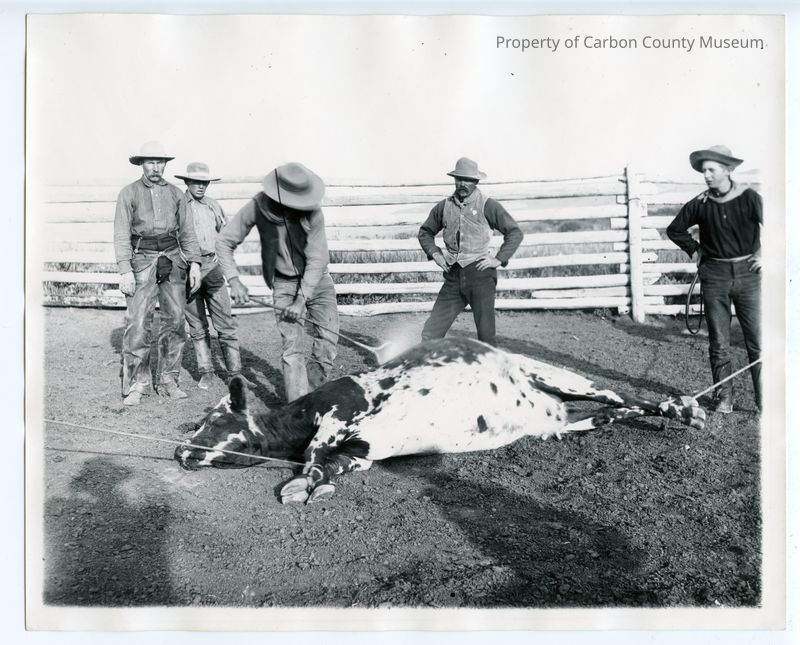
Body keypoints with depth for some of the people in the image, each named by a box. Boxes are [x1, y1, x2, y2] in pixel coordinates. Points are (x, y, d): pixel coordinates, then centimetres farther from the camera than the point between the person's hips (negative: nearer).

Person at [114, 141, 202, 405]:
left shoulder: (175, 193, 14)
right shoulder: (129, 193, 6)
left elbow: (186, 232, 14)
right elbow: (122, 234, -1)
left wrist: (194, 263, 3)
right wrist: (124, 270, -11)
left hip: (172, 259, 3)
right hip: (142, 260, -3)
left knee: (174, 320, 2)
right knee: (137, 323, -10)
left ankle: (168, 381, 11)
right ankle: (135, 385, -3)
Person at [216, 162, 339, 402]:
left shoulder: (313, 212, -20)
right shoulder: (257, 207, -17)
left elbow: (316, 259, -18)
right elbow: (224, 241, -6)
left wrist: (302, 299, -22)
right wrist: (234, 281, -15)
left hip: (317, 280, 1)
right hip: (285, 283, -1)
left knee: (328, 338, -4)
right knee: (293, 346, -9)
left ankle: (314, 390, 15)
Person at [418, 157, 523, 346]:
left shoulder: (488, 206, -1)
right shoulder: (444, 206, 10)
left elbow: (515, 233, 2)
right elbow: (425, 232, 24)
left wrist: (499, 259, -7)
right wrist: (434, 253, 8)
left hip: (480, 274, -3)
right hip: (453, 276, 4)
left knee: (486, 335, 0)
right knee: (430, 334, 0)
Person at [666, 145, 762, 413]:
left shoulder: (749, 198, -5)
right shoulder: (700, 204, 2)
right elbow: (675, 229, 17)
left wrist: (764, 253, -4)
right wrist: (694, 250, 9)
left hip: (747, 273, -2)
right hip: (714, 275, 2)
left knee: (757, 341, -1)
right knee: (718, 343, 4)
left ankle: (765, 399, 8)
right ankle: (724, 397, 14)